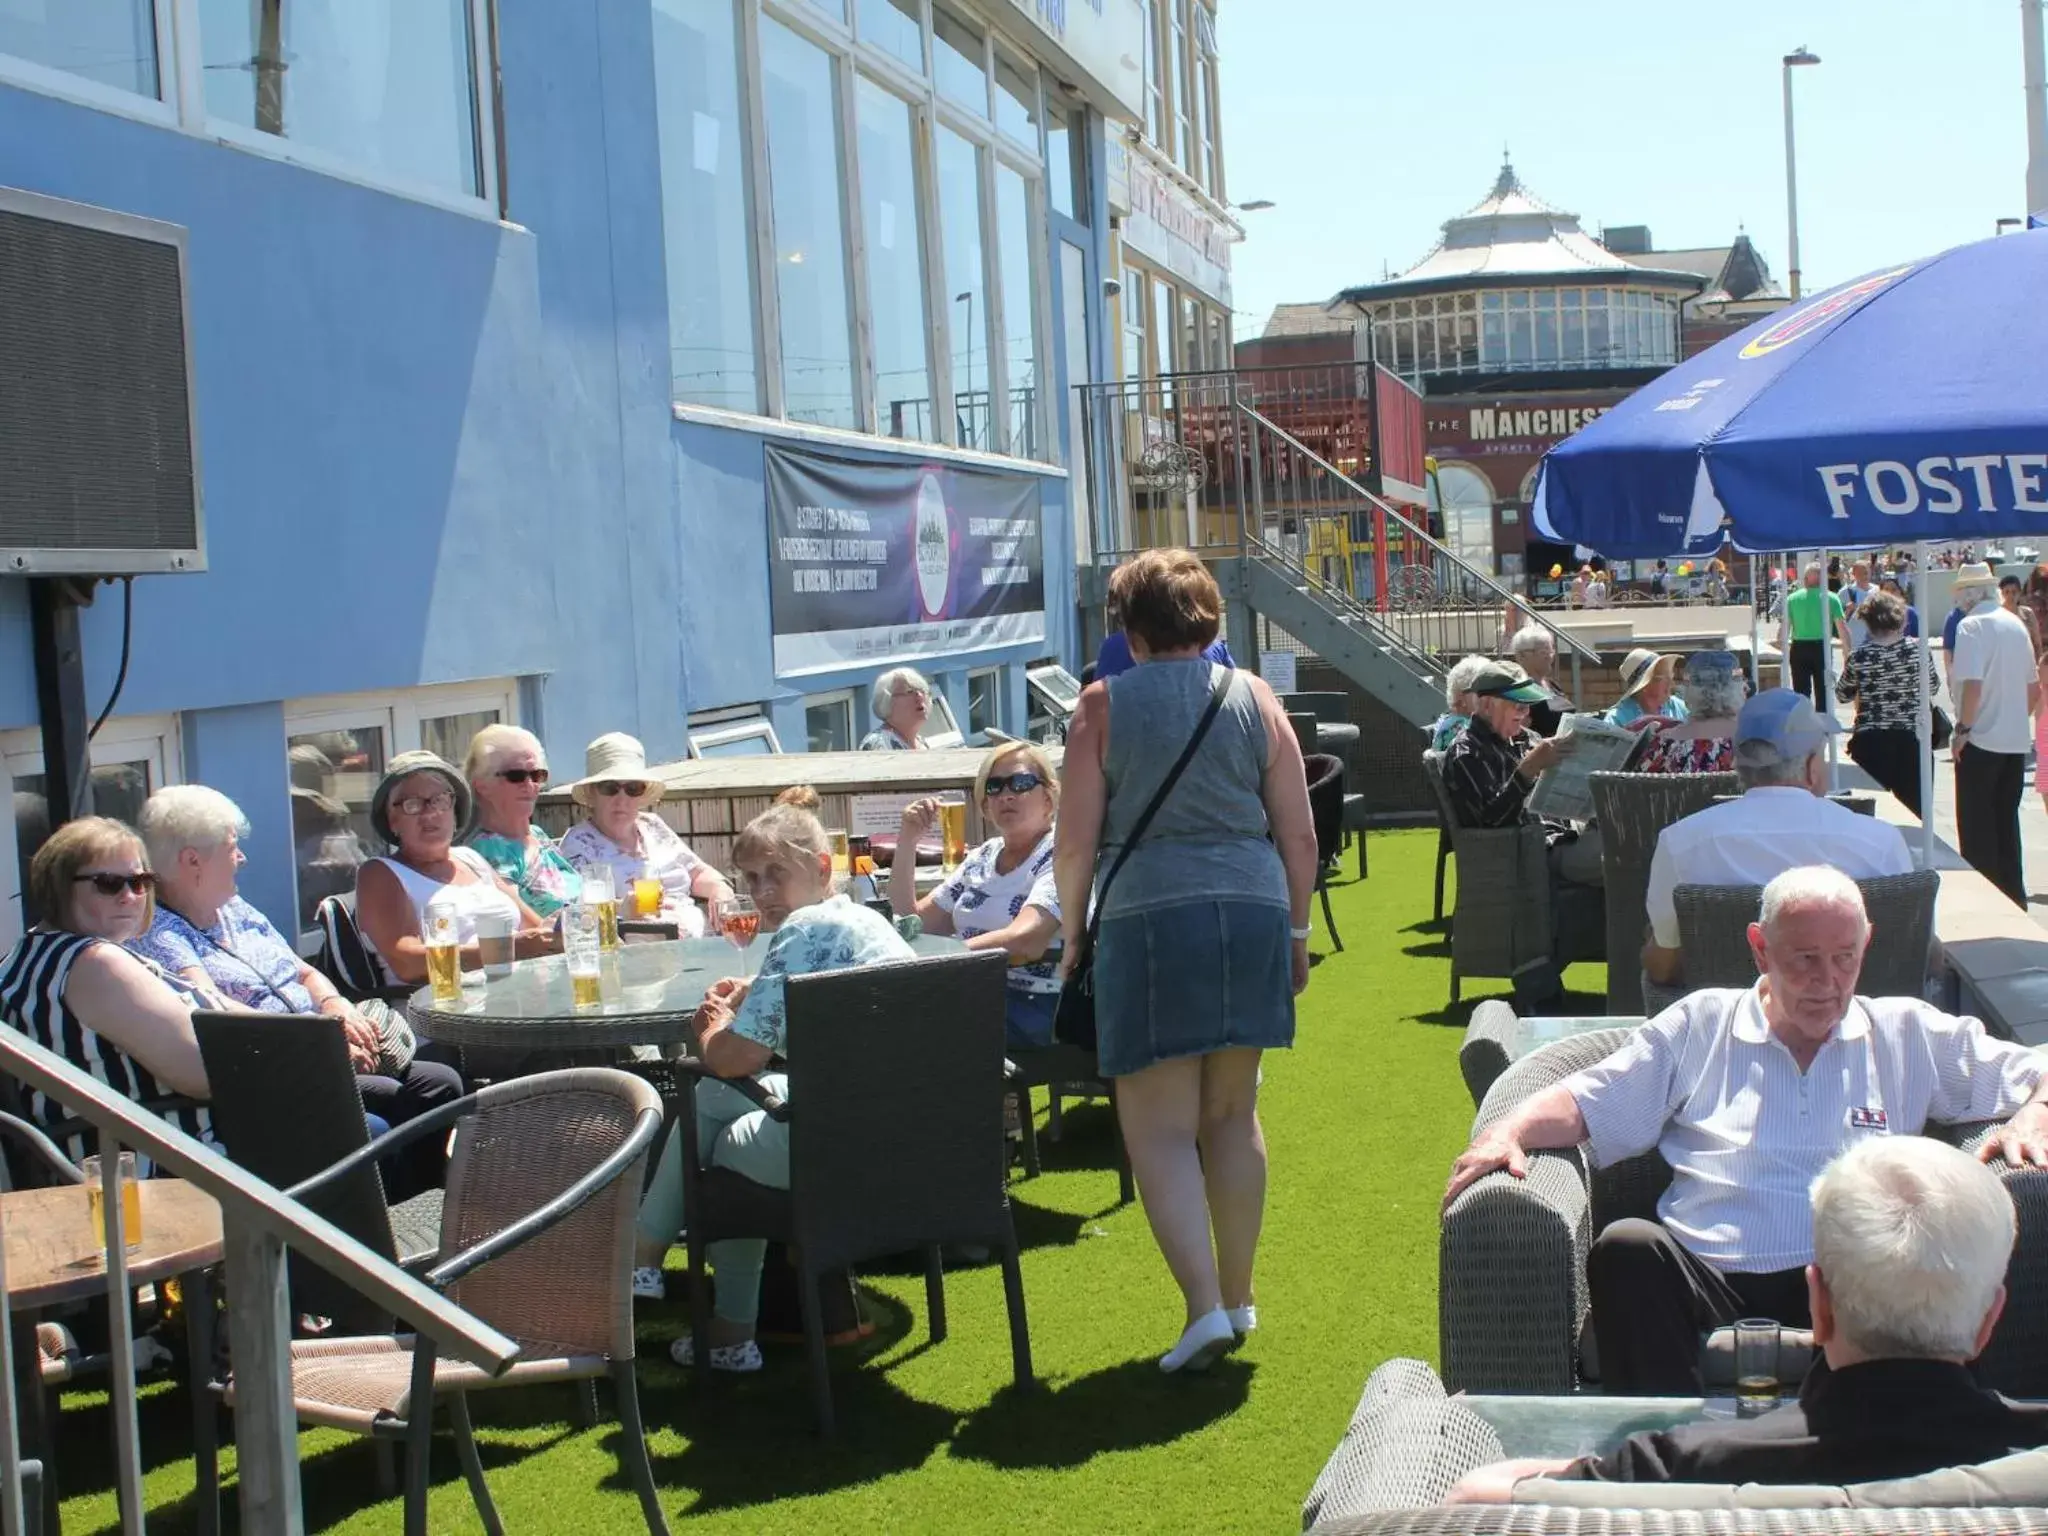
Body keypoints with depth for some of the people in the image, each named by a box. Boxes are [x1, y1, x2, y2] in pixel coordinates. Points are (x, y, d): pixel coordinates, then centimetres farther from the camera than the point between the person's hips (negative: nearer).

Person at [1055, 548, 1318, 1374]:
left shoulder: (1106, 704, -1)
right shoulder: (1254, 697, 6)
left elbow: (1075, 844, -3)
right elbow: (1298, 834, 6)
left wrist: (1072, 933, 10)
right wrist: (1296, 928, 17)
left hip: (1147, 920, -4)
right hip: (1251, 912, 4)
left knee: (1160, 1128, 1)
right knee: (1233, 1114, 15)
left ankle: (1206, 1305, -10)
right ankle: (1238, 1296, 24)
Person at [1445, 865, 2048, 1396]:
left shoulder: (1909, 1035, 21)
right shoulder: (1700, 1026, 20)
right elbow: (1586, 1103, 18)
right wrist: (1507, 1131, -2)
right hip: (1705, 1280, 0)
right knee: (1627, 1245, -33)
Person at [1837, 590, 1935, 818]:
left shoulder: (1858, 656, -7)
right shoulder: (1916, 649, -4)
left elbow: (1844, 694, 8)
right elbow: (1931, 690, 8)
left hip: (1870, 742, -1)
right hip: (1910, 740, 1)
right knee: (1914, 807, 7)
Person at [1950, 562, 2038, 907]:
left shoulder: (1972, 626, -13)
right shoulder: (2016, 624, 9)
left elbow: (1972, 683, -24)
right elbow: (2034, 688, 15)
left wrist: (1963, 729, -16)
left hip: (1981, 740, -7)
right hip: (2017, 740, 7)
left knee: (1976, 827, 2)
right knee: (2007, 823, 15)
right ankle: (2014, 899, 20)